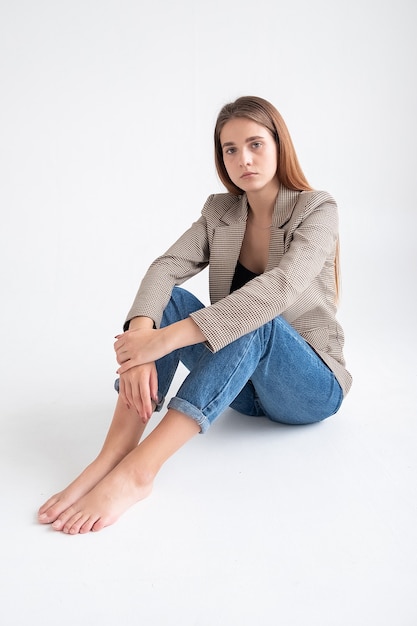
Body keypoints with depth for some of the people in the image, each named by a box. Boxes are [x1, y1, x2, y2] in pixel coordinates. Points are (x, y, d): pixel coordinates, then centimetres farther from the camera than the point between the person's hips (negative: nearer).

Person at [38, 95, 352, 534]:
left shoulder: (316, 210, -12)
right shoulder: (220, 212, 3)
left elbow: (279, 288, -31)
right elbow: (165, 267, -13)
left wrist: (167, 338, -38)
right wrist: (141, 336, -35)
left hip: (312, 386, -4)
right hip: (241, 386, 4)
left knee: (253, 318, -35)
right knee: (168, 301, -20)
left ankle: (137, 472, -44)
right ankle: (110, 459, -34)